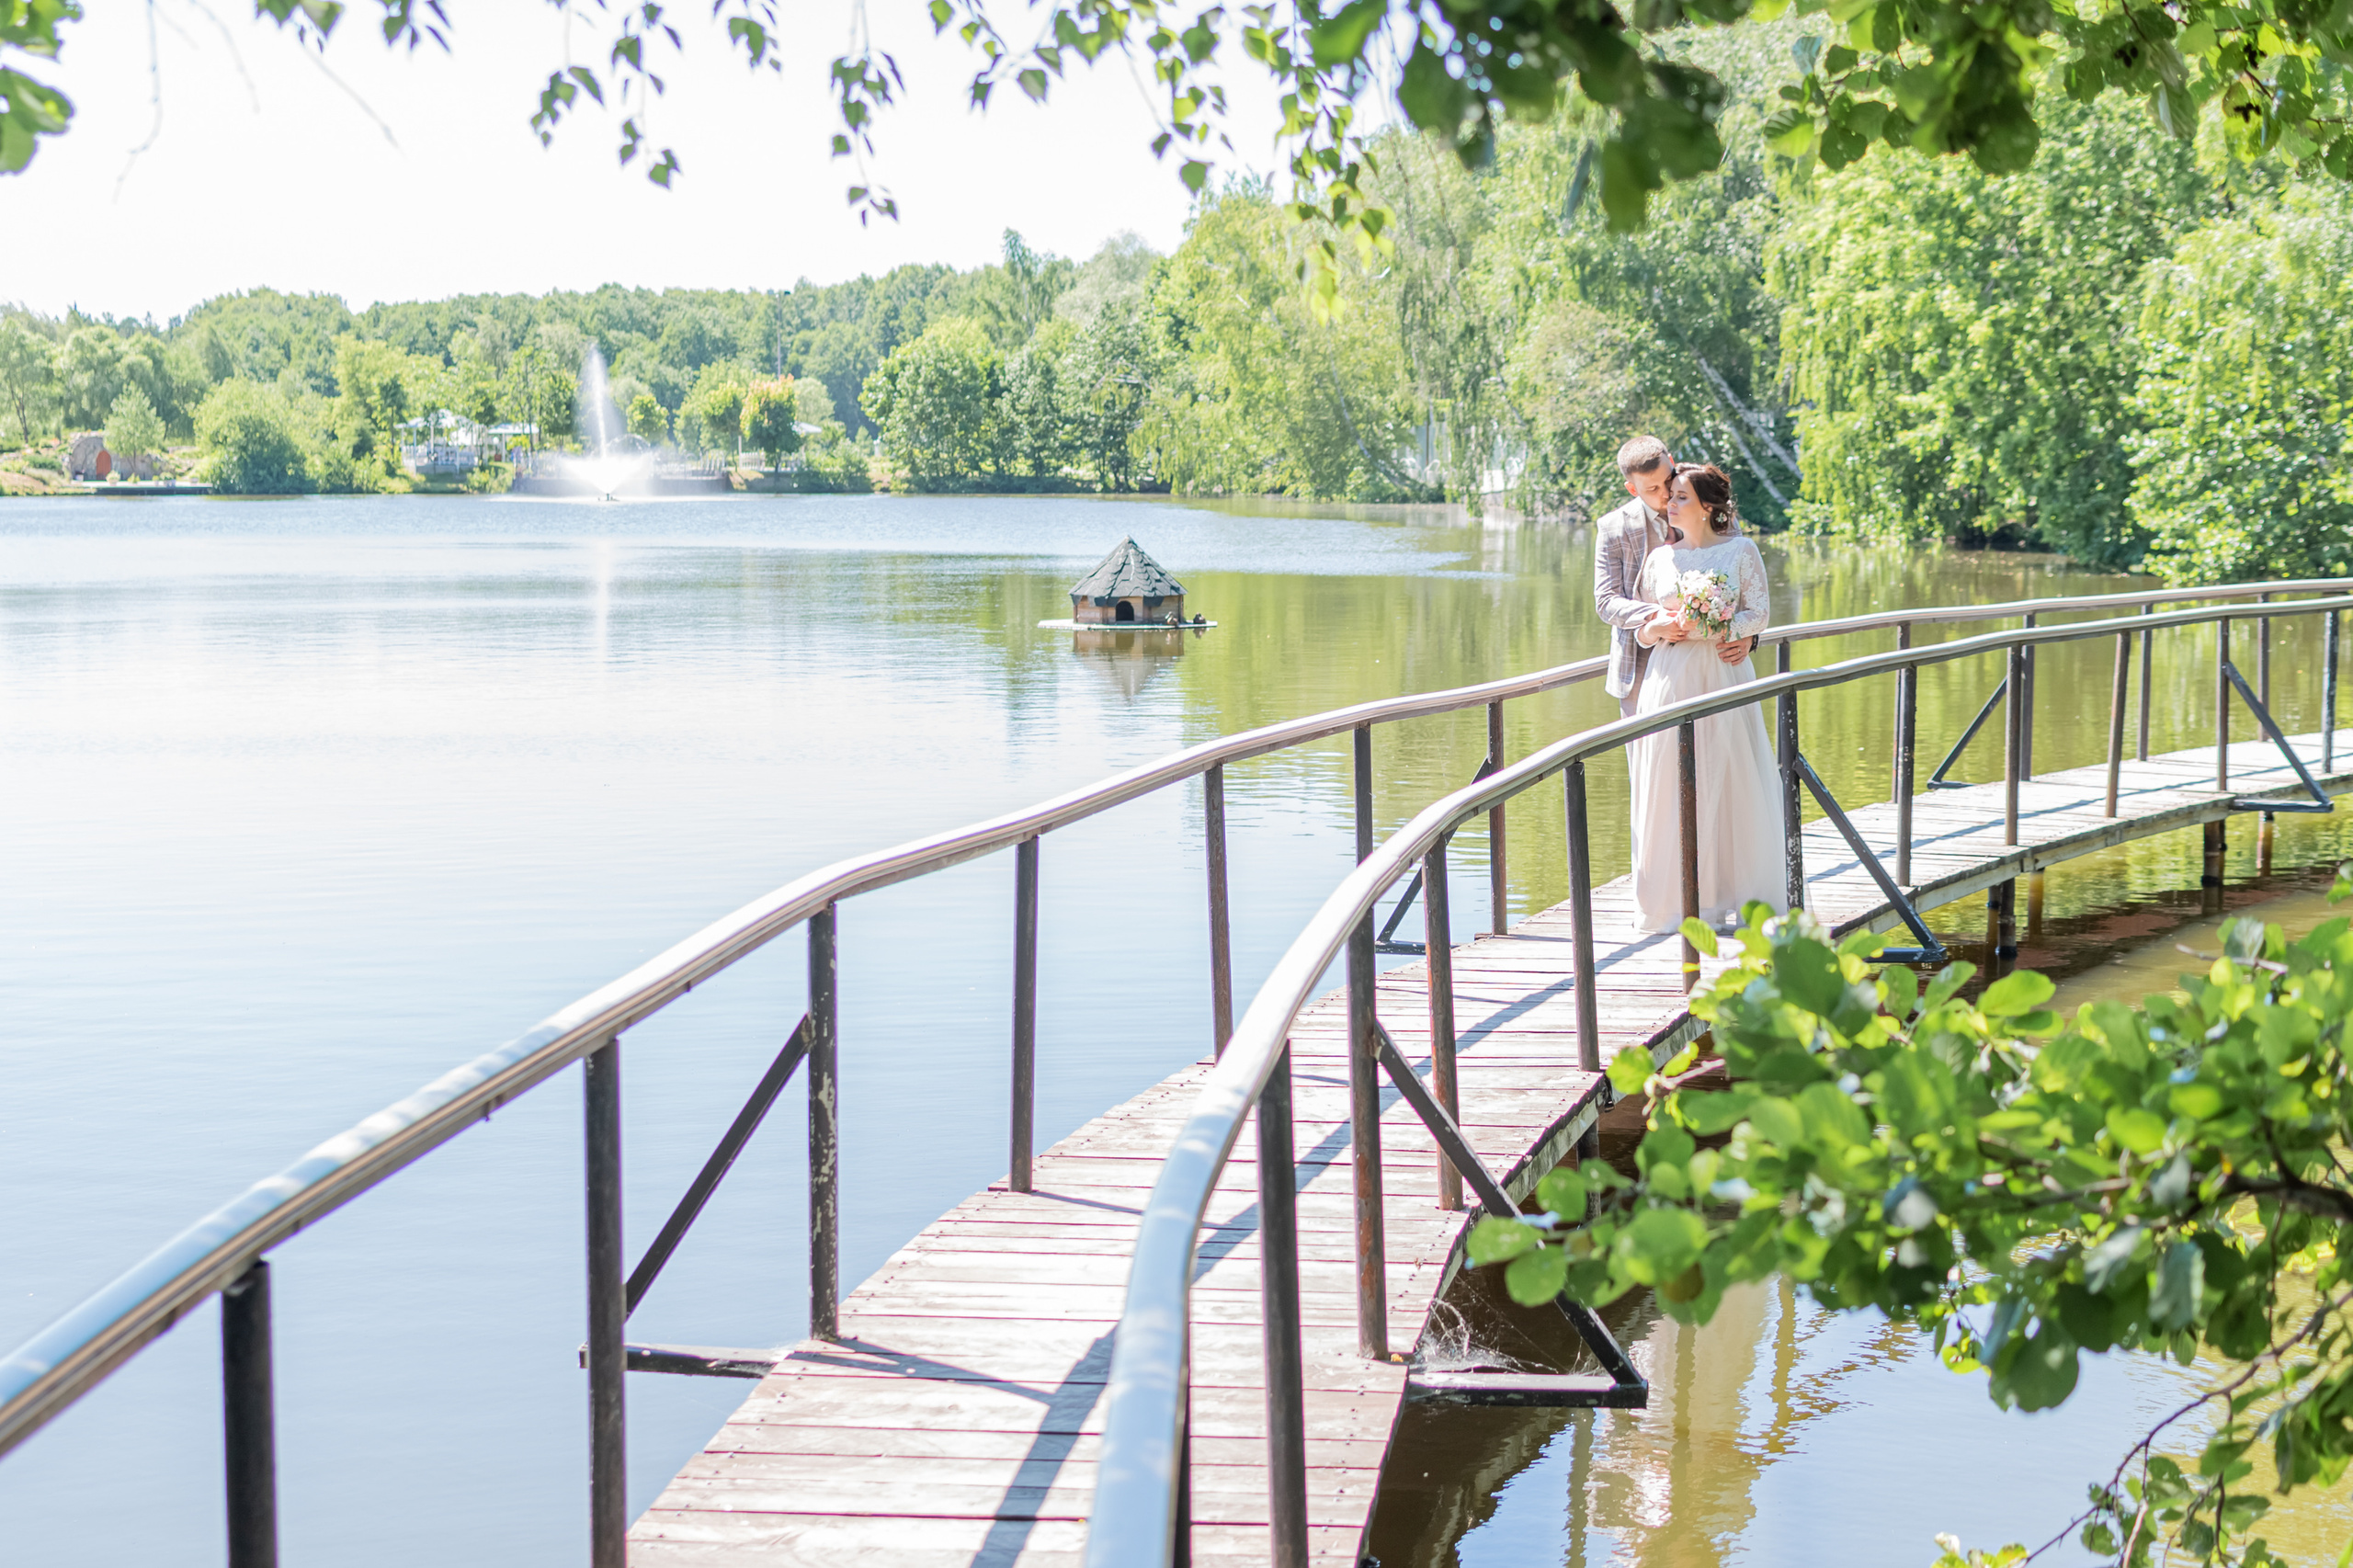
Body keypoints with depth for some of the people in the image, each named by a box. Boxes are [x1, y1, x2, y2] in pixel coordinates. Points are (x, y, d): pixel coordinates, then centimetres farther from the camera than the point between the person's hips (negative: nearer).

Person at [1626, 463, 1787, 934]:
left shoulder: (1741, 550, 2)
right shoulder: (1660, 558, 10)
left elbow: (1758, 614, -1)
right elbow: (1642, 627, 13)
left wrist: (1708, 629, -13)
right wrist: (1659, 628, -9)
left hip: (1724, 676, -2)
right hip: (1672, 678, 2)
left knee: (1730, 782, 0)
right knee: (1670, 785, -2)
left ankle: (1726, 892, 9)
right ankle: (1674, 898, 3)